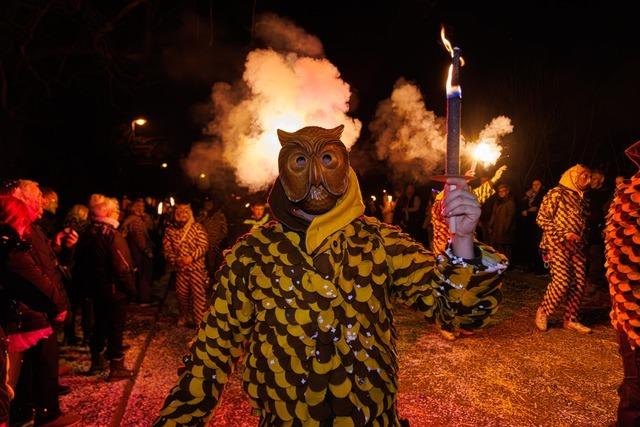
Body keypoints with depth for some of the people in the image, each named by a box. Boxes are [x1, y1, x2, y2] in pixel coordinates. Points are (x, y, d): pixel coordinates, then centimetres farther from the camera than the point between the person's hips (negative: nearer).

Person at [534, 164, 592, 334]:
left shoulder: (581, 198, 16)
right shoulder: (557, 193, -6)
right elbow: (541, 218, -11)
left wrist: (582, 238, 5)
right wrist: (564, 234, -16)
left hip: (576, 246, 7)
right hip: (558, 245, -7)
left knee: (579, 284, 2)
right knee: (561, 282, -16)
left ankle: (570, 319, 15)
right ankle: (543, 312, 4)